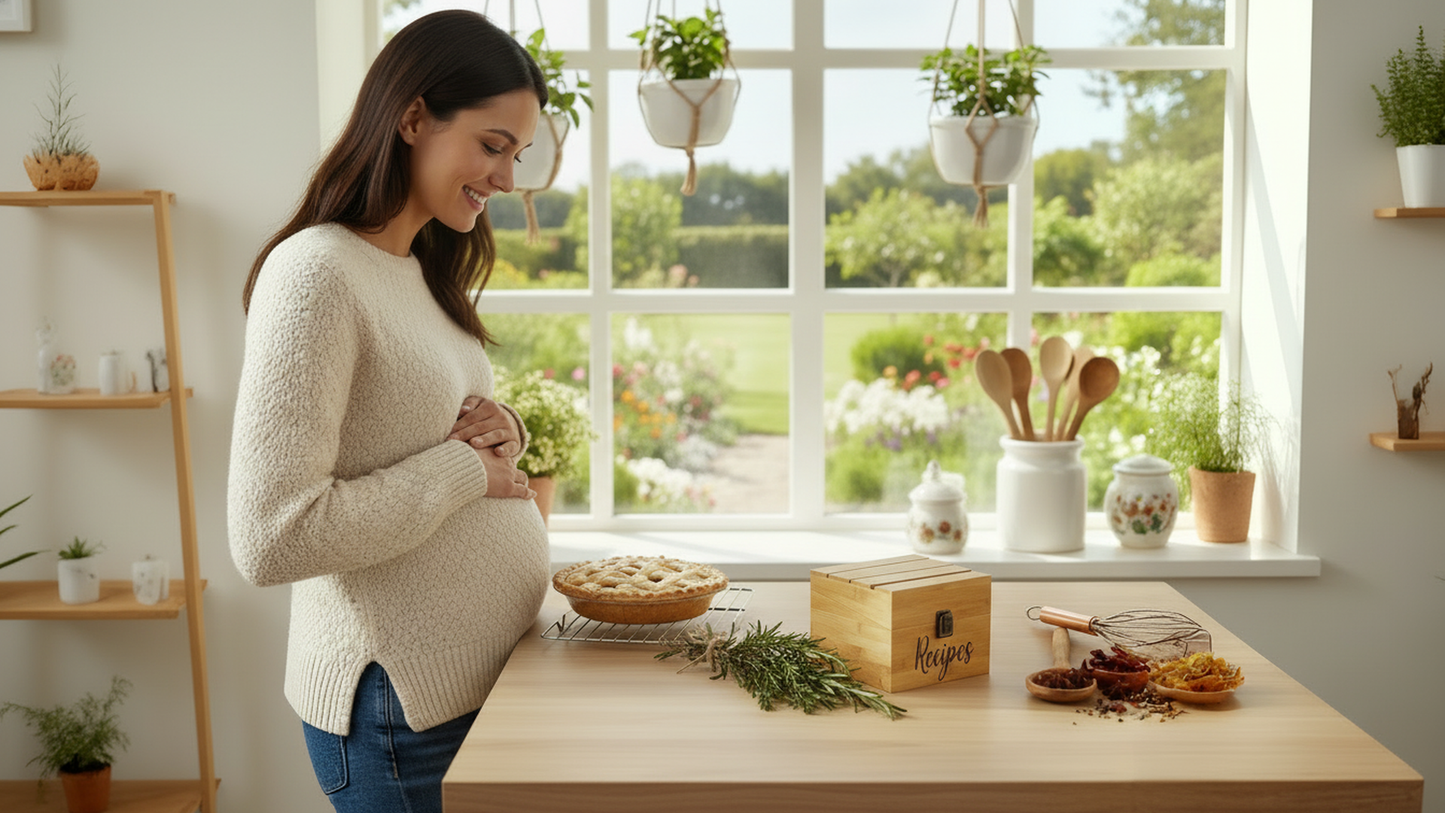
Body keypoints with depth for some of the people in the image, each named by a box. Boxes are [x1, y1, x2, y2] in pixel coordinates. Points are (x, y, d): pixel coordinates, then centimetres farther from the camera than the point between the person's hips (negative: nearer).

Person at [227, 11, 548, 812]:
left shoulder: (422, 273, 10)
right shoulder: (317, 272, -18)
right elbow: (270, 539, -25)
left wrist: (504, 435, -2)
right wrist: (464, 467, -18)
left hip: (486, 677, 8)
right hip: (401, 704, -8)